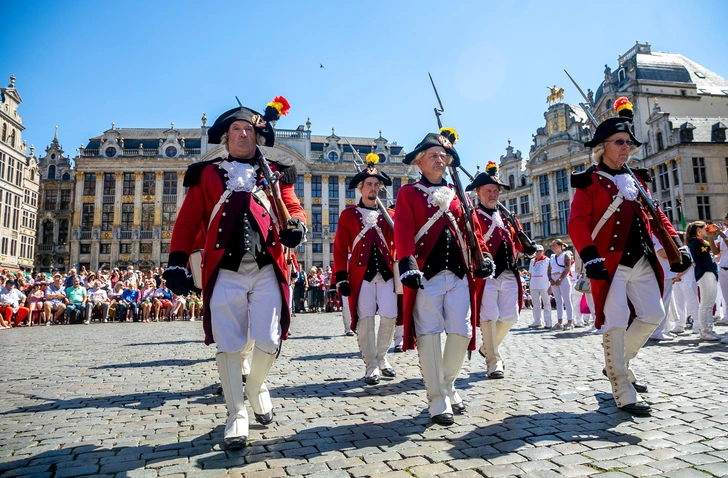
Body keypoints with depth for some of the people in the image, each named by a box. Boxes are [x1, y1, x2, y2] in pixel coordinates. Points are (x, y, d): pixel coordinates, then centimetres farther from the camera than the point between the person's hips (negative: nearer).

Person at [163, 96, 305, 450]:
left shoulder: (274, 173, 16)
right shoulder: (206, 174, 13)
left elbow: (293, 207, 13)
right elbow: (188, 222, 8)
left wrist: (296, 227, -11)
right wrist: (176, 263, -2)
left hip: (267, 270, 1)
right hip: (225, 272, 0)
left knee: (268, 341, -1)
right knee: (228, 345, 1)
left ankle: (256, 386, 32)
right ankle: (236, 415, 17)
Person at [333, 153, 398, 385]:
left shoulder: (389, 215, 13)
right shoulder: (348, 215, 6)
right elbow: (340, 248, 2)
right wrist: (341, 278, -5)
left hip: (387, 273, 3)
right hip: (361, 274, -2)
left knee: (390, 316, 2)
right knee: (365, 319, -1)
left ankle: (382, 357, 25)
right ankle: (371, 366, 11)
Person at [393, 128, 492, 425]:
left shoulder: (457, 194, 18)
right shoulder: (408, 193, 5)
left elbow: (472, 228, 16)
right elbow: (403, 231, -7)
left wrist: (483, 256, 1)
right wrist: (407, 263, -21)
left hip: (459, 275, 5)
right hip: (426, 275, -4)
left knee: (462, 332, 4)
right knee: (429, 335, -3)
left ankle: (448, 386, 26)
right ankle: (438, 401, 7)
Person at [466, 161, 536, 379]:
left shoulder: (506, 216, 18)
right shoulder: (472, 216, -2)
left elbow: (516, 239, 23)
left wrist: (528, 247, 3)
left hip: (509, 275, 6)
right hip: (486, 275, -6)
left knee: (510, 317, 8)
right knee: (489, 317, -4)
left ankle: (488, 347, 31)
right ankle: (494, 361, 9)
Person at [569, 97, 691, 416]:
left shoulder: (636, 180, 16)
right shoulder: (589, 181, -4)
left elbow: (655, 215, 19)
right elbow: (577, 222, -14)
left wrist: (676, 245, 7)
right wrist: (590, 257, -26)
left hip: (642, 262, 7)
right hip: (610, 264, -7)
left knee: (654, 315, 10)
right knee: (615, 325, -6)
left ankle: (618, 364, 30)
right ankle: (625, 395, 4)